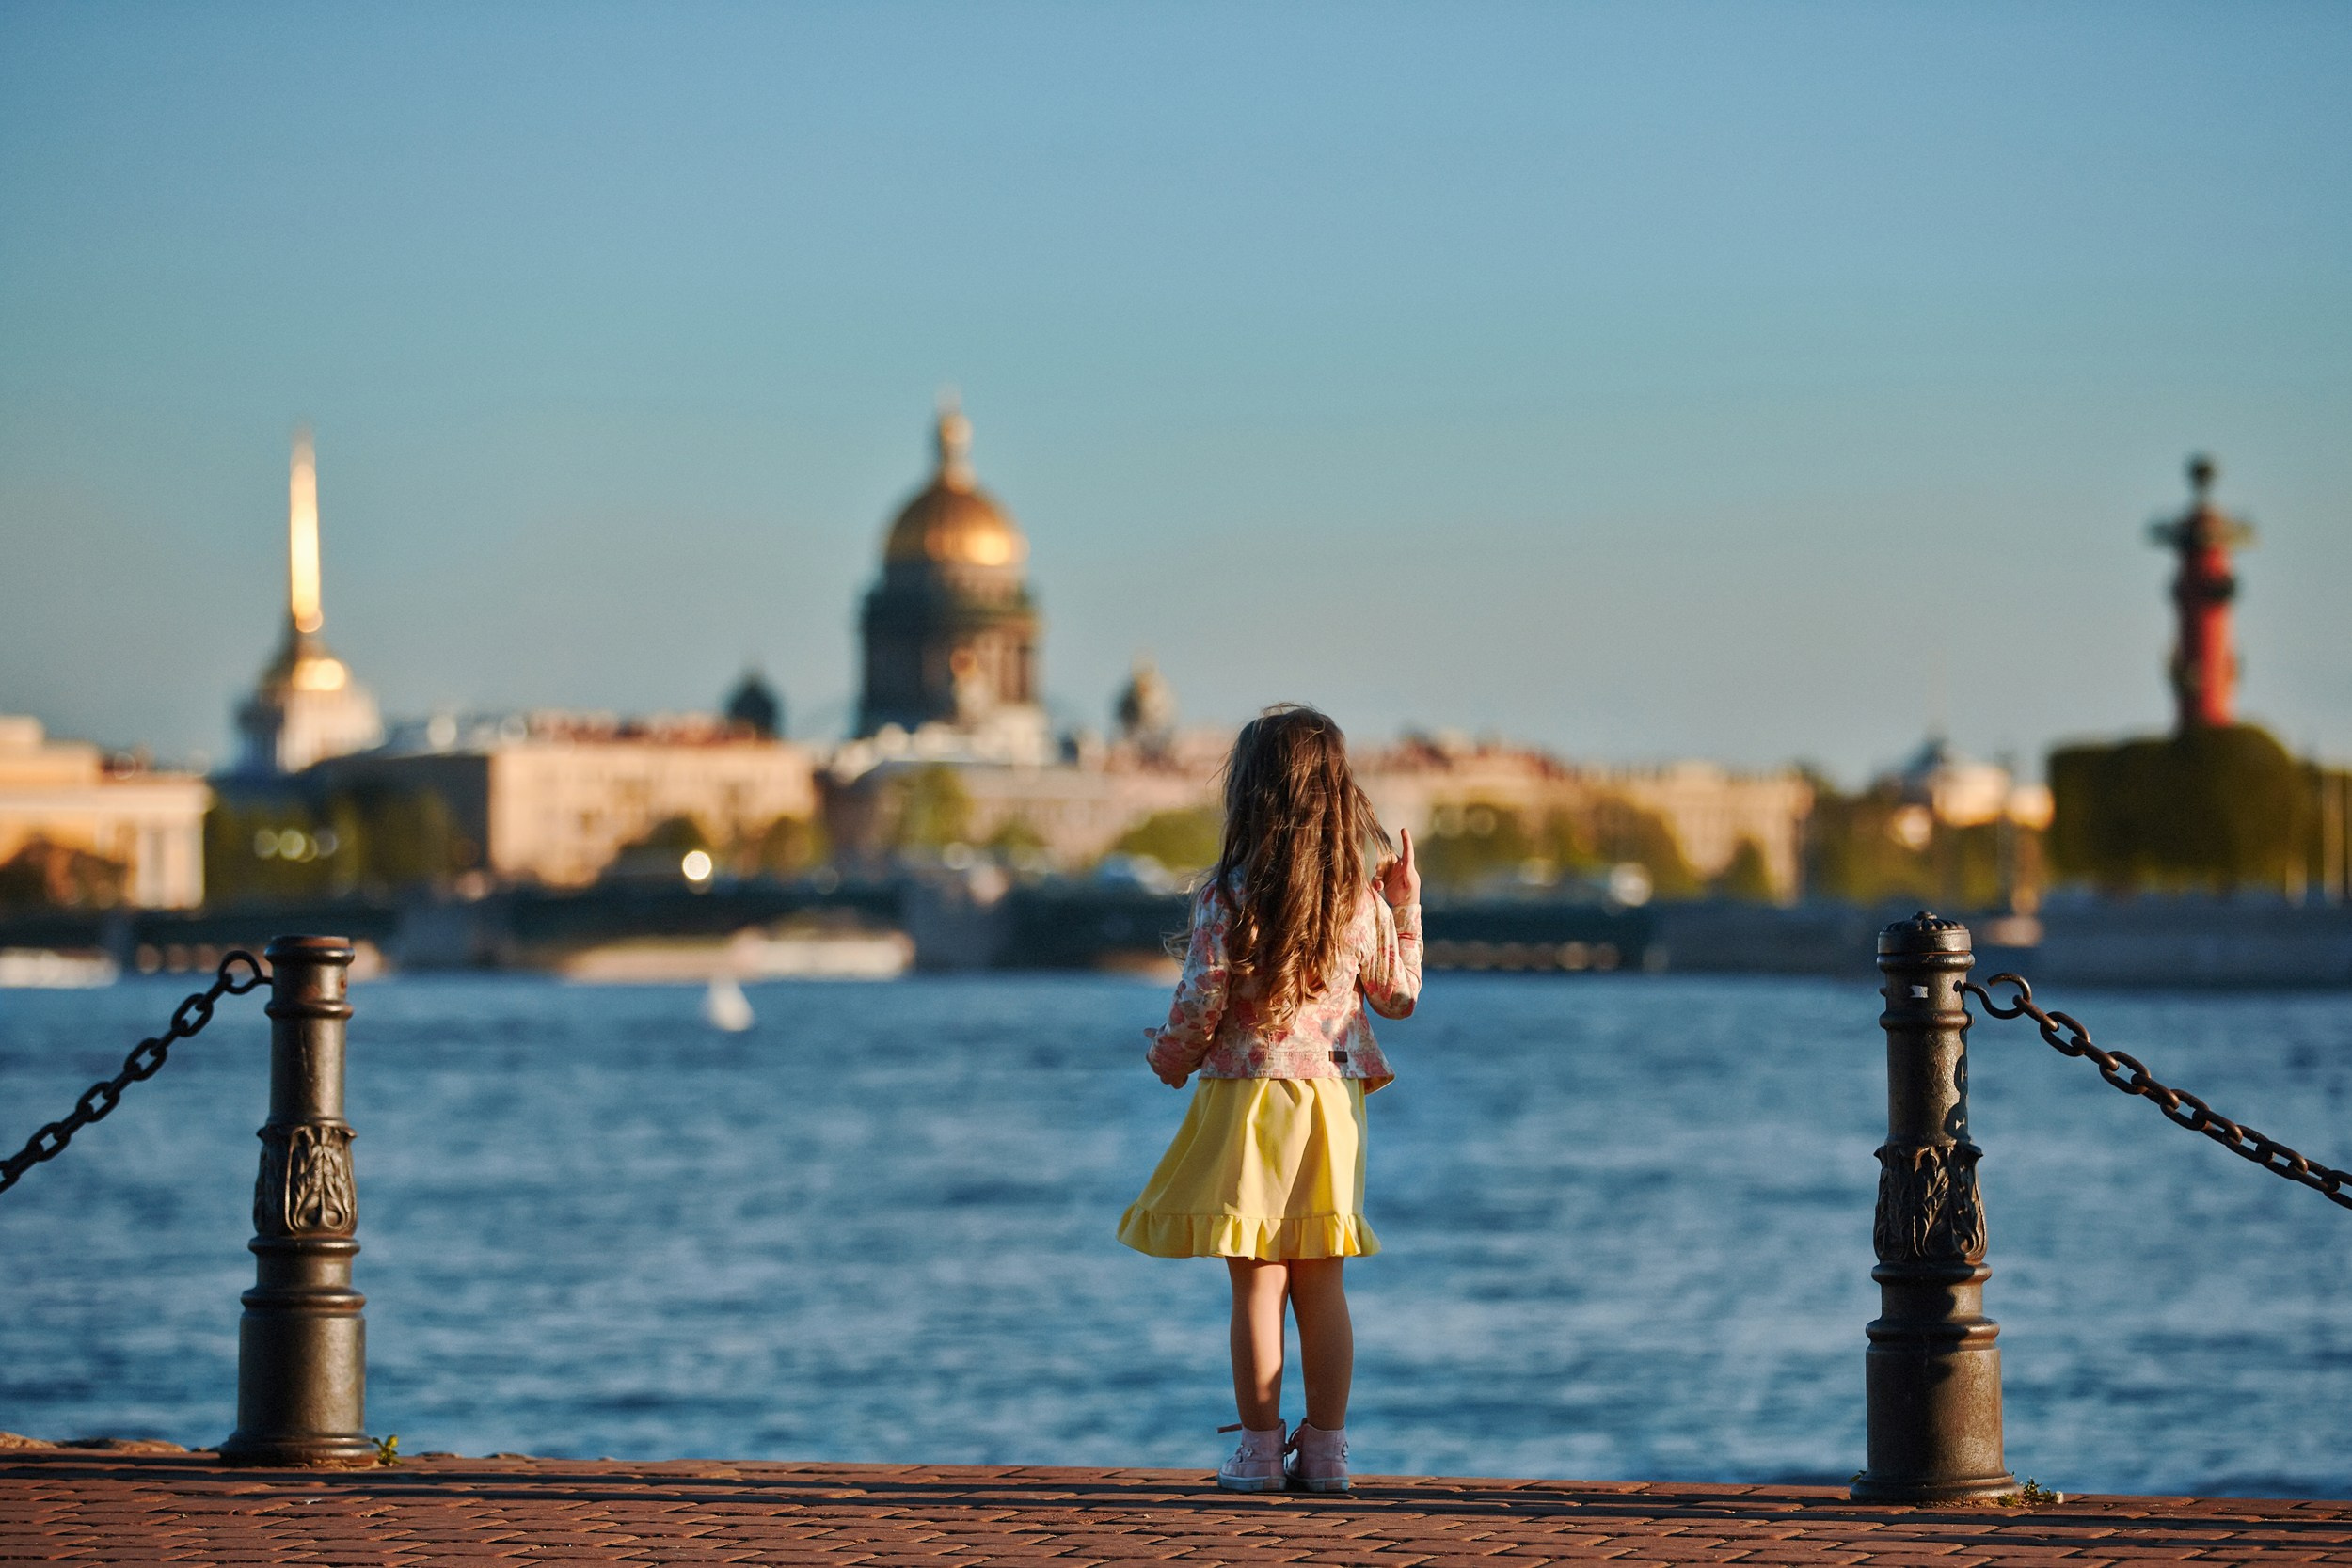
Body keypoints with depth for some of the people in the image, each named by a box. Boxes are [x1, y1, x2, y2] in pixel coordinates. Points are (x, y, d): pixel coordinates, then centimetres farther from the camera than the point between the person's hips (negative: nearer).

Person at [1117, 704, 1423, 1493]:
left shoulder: (1225, 898, -12)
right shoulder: (1361, 901, 0)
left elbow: (1200, 1009, -11)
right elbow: (1399, 995, 12)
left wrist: (1170, 1058, 10)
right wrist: (1407, 904, 21)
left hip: (1247, 1102, -4)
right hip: (1332, 1102, 4)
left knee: (1258, 1283, 1)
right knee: (1320, 1283, 10)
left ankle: (1260, 1449, 4)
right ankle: (1325, 1449, 11)